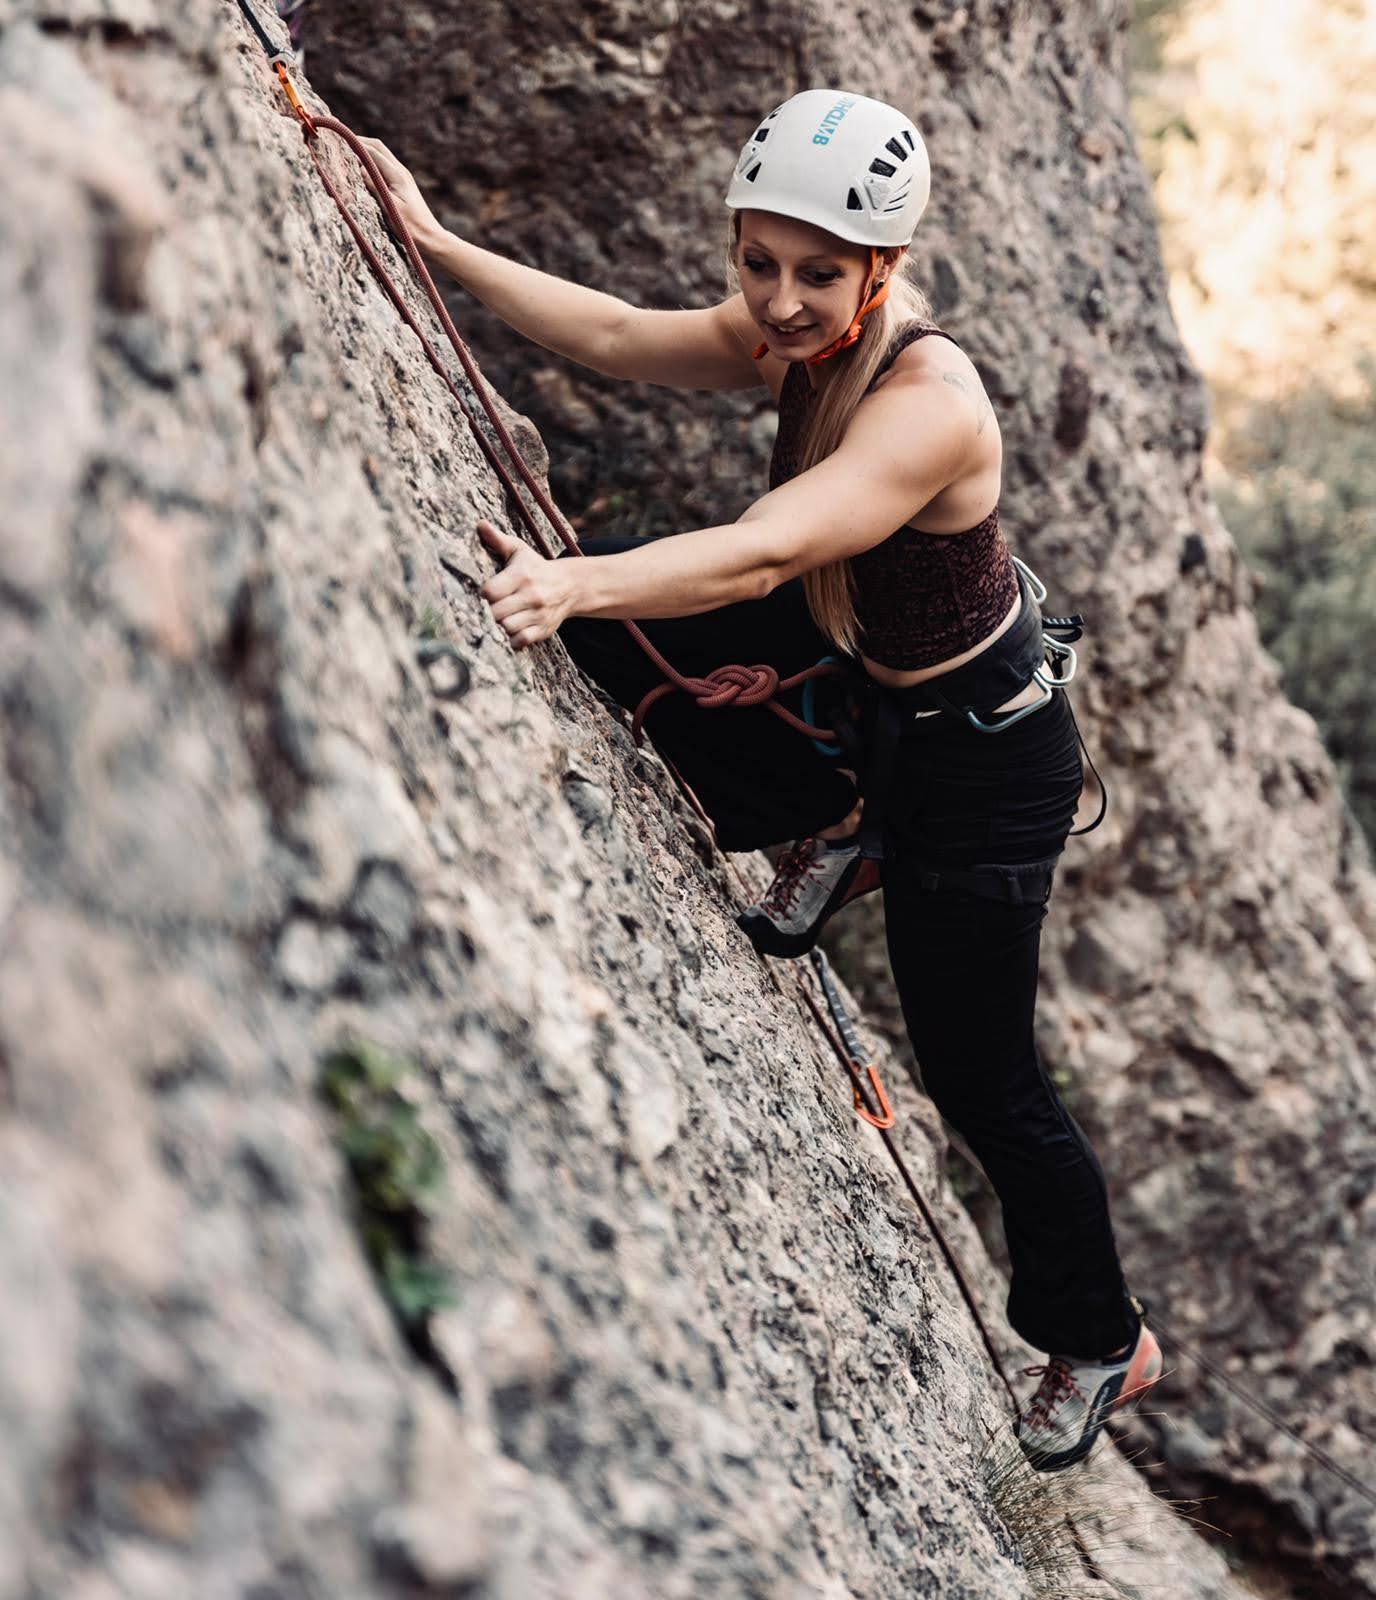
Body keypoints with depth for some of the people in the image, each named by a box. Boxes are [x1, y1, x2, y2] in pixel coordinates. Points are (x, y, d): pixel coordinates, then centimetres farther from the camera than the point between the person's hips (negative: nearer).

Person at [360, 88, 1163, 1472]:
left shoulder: (930, 407, -34)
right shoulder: (800, 338, -11)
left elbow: (764, 553, -47)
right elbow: (617, 336, -4)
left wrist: (573, 584, -61)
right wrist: (438, 243, -10)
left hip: (979, 750, -7)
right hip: (858, 672, 8)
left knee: (980, 1084, 2)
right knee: (613, 630, -5)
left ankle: (1102, 1343, 29)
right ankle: (827, 827, 12)